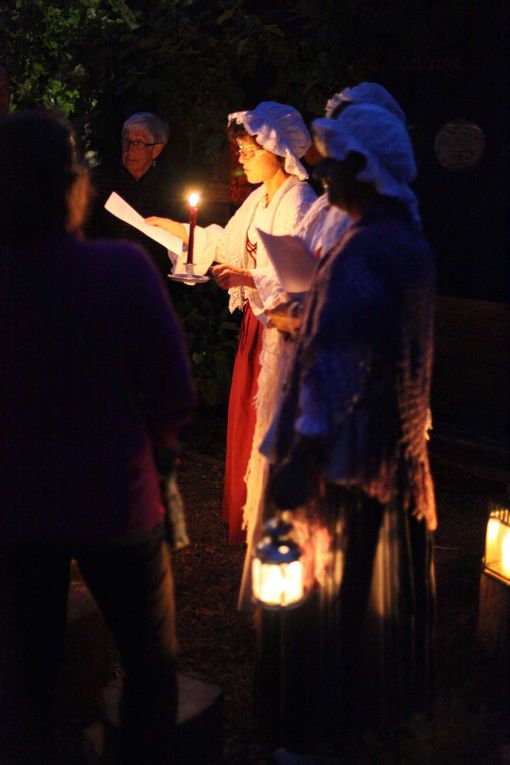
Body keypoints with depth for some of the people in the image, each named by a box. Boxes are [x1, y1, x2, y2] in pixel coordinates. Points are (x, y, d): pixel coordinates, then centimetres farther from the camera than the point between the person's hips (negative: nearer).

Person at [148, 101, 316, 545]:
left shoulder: (300, 204, -16)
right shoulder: (260, 199, 13)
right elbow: (226, 243, 20)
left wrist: (248, 278, -25)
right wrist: (174, 229, 18)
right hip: (257, 319, 9)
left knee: (273, 424, -2)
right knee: (247, 418, 14)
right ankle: (249, 520, 27)